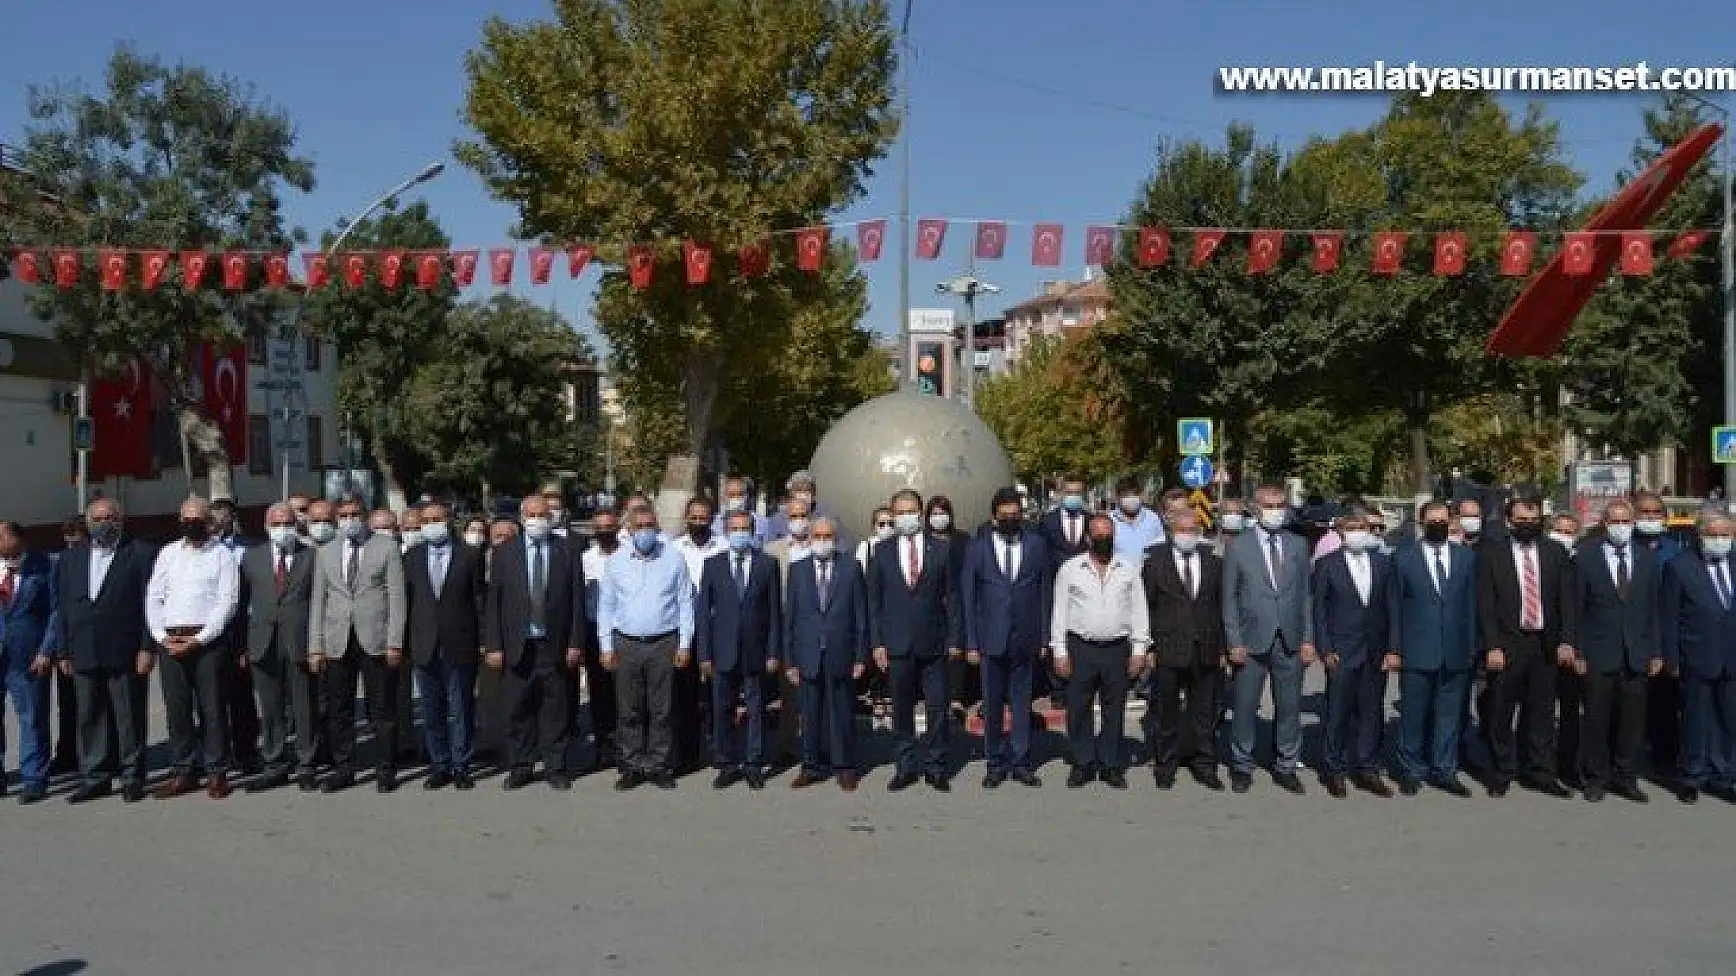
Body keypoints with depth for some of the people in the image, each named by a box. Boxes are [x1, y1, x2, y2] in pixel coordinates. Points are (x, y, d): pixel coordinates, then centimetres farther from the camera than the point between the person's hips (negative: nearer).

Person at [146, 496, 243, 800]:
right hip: (170, 640, 4)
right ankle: (183, 772, 13)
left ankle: (216, 772, 5)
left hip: (208, 639, -4)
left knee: (211, 707, -2)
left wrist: (199, 639, -11)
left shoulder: (221, 555, 2)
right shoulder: (168, 553, 15)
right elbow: (153, 598, 14)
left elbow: (228, 601, -5)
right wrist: (161, 636, 0)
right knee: (176, 707, 5)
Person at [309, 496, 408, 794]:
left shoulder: (386, 546, 3)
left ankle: (385, 770, 11)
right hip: (337, 642, 3)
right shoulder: (326, 552, 13)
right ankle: (343, 769, 17)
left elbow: (396, 596, -2)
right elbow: (318, 601, 12)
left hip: (376, 640, -3)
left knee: (383, 709, 1)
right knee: (338, 710, 6)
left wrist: (395, 642, -8)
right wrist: (315, 646, 5)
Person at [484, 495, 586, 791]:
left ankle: (555, 767, 15)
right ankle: (520, 767, 19)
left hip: (556, 647, -1)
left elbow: (577, 601, 2)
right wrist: (494, 646, -3)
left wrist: (575, 643, -4)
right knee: (518, 711, 7)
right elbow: (493, 603, 3)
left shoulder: (567, 552, 3)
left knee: (556, 711, 5)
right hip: (517, 647, 1)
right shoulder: (504, 553, 5)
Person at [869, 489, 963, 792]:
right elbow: (874, 600, 6)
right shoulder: (882, 551, 5)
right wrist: (877, 642, 0)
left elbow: (951, 597, 5)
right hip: (897, 644, 1)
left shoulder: (941, 550, 3)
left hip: (933, 644, 0)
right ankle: (906, 766, 18)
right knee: (901, 709, 7)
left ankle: (935, 766, 15)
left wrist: (954, 639, 0)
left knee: (938, 708, 2)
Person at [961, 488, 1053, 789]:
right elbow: (968, 598, 2)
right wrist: (971, 643, -1)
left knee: (1022, 704, 7)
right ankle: (996, 763, 18)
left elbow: (1045, 592, 5)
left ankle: (1021, 762, 17)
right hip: (991, 639, 0)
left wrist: (1044, 637, 2)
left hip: (1025, 639, 1)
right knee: (992, 704, 7)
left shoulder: (1037, 545, 3)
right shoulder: (976, 549, 0)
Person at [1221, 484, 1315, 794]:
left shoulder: (1298, 545, 7)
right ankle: (1242, 766, 19)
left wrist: (1307, 639, 3)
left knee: (1289, 707, 9)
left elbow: (1306, 595, 9)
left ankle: (1286, 766, 22)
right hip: (1252, 641, -2)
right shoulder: (1238, 547, -1)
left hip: (1290, 642, 2)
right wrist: (1234, 642, -6)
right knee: (1245, 707, 4)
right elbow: (1229, 599, -1)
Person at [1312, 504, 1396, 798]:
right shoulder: (1327, 564, -1)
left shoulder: (1383, 562, 8)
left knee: (1372, 712, 8)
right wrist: (1326, 650, -7)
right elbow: (1319, 611, -1)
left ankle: (1367, 769, 18)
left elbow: (1391, 607, 7)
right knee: (1338, 713, 2)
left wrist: (1392, 649, 1)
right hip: (1341, 653, -3)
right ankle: (1334, 769, 14)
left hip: (1376, 654, 3)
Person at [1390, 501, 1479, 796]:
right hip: (1417, 652, -2)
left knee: (1450, 714, 9)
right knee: (1413, 715, 5)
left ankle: (1444, 771, 20)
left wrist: (1472, 647, 5)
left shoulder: (1466, 557, 8)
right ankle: (1412, 770, 17)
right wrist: (1394, 649, -2)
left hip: (1456, 653, 2)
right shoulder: (1403, 557, 1)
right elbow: (1395, 607, 1)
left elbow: (1471, 605, 8)